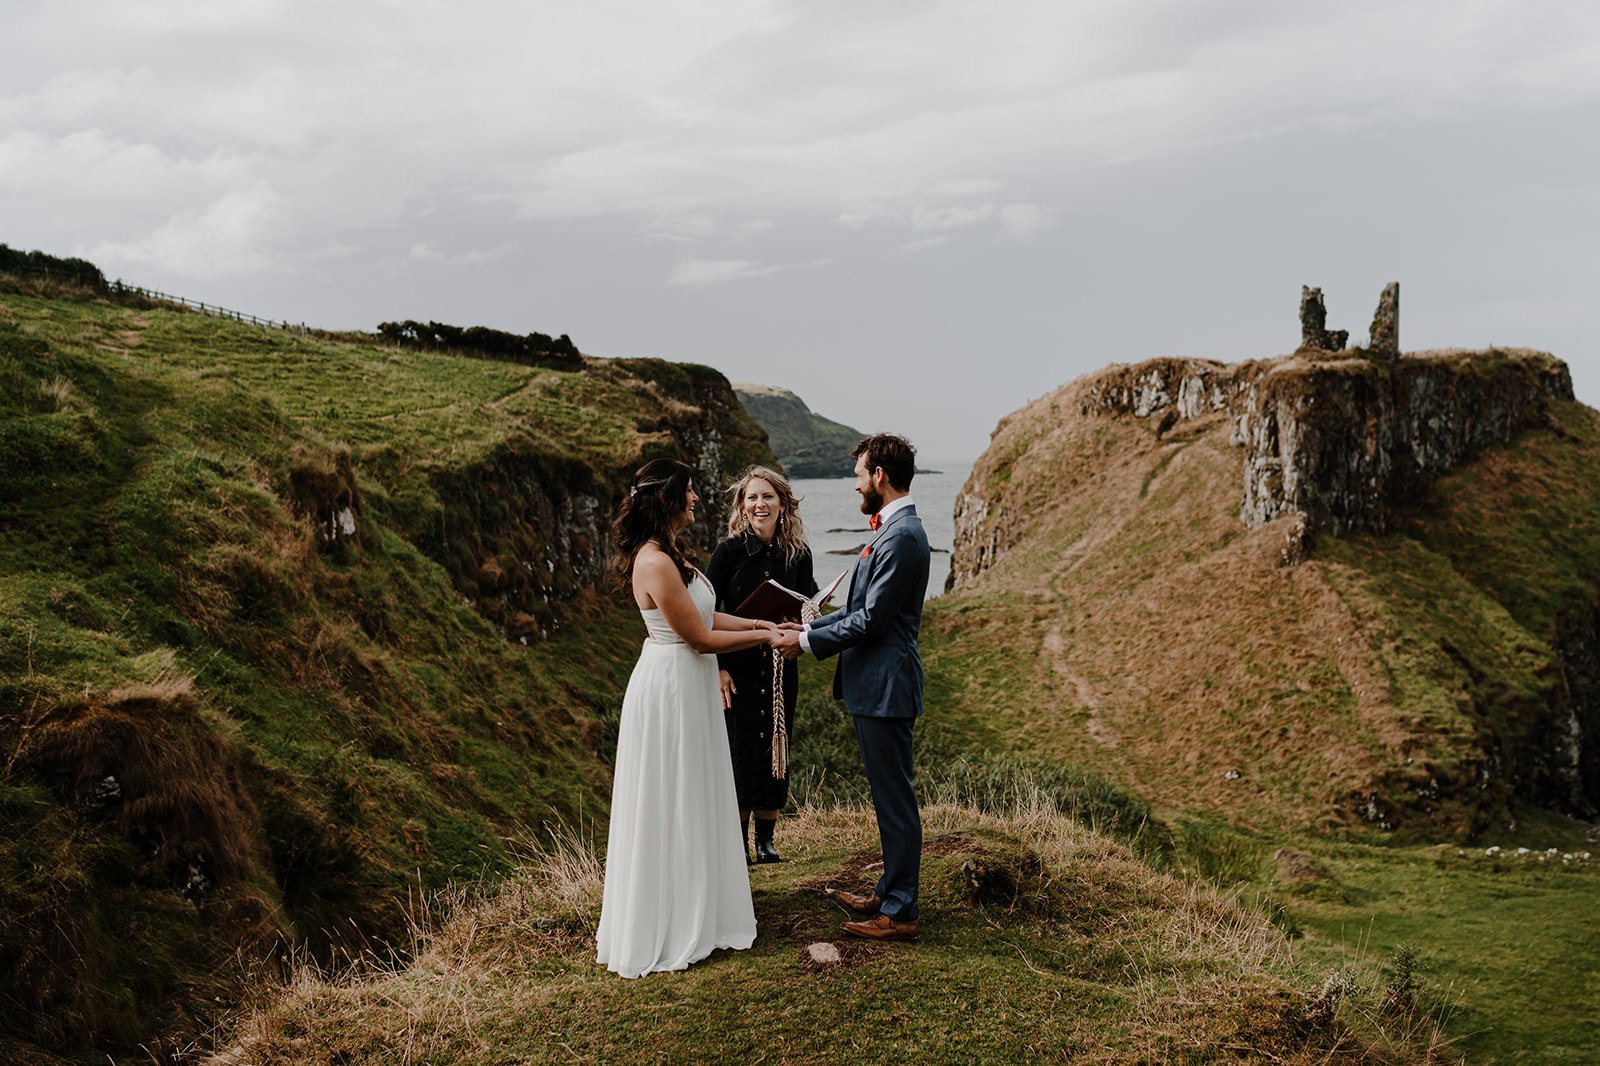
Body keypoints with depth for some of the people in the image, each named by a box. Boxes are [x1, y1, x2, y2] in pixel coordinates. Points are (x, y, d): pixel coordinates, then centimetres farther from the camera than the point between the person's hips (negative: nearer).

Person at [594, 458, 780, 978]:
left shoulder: (667, 553, 9)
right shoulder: (656, 564, -24)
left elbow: (704, 615, 14)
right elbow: (701, 638, -19)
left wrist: (758, 623, 7)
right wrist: (764, 636, -10)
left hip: (683, 687, 10)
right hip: (671, 690, -10)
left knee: (689, 804, 19)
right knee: (671, 808, 2)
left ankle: (693, 911, 33)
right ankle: (670, 931, 15)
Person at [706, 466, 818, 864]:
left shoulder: (798, 555, -1)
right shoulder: (729, 552, -9)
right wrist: (717, 667, -12)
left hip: (780, 670, 3)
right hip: (736, 670, -3)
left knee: (775, 753, 10)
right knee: (738, 753, 2)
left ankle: (765, 839, 24)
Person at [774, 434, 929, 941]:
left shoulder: (901, 537, -20)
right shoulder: (893, 529, 14)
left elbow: (871, 621, -21)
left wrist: (807, 642, -12)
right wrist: (810, 628, 12)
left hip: (885, 687, -11)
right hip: (875, 683, 11)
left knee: (895, 799, -2)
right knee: (890, 797, 19)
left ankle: (899, 913, 7)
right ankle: (889, 892, 31)